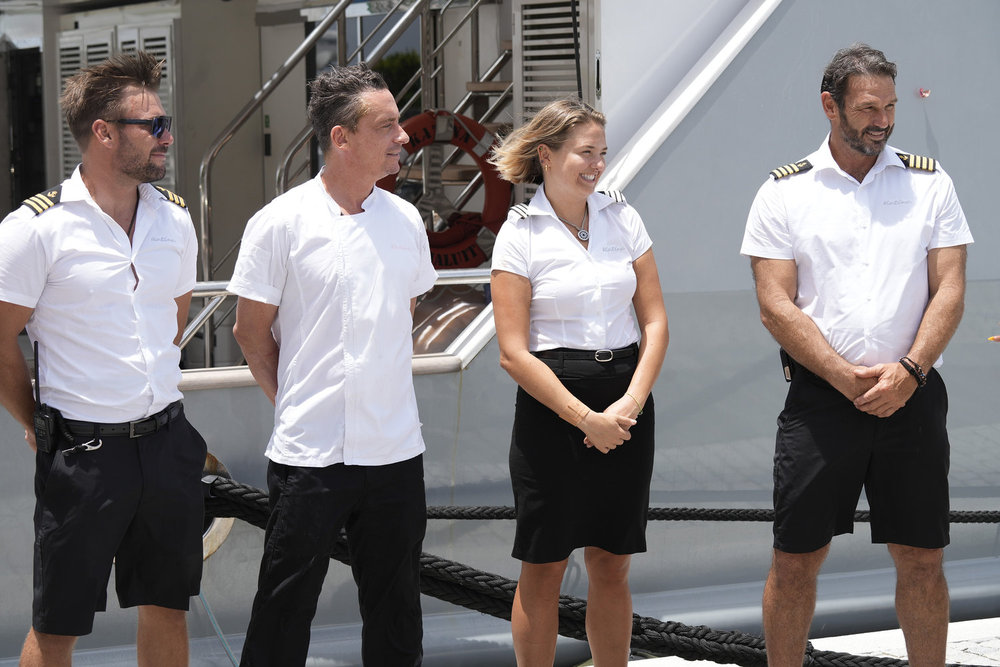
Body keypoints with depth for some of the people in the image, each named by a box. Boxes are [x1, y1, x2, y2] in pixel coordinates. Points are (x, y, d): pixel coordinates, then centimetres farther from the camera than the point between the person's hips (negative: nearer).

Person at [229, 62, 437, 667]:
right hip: (310, 452, -4)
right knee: (285, 612, 2)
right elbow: (251, 331, 0)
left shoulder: (404, 220, 6)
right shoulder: (280, 224, -7)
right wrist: (292, 403, 2)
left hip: (396, 451, 4)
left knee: (396, 616, 11)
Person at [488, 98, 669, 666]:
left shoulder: (623, 219, 7)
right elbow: (514, 352, -9)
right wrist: (586, 418, -14)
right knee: (544, 568, 2)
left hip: (625, 410, 4)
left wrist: (630, 403, -9)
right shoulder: (521, 234, -4)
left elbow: (655, 322, 6)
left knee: (612, 564, 9)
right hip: (550, 408, -3)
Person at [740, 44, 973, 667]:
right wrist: (850, 380, -14)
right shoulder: (784, 193, 2)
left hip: (912, 397, 1)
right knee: (796, 560, 2)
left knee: (922, 560, 5)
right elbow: (777, 307, -5)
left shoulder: (929, 182, 7)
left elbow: (950, 290, 2)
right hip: (819, 398, -1)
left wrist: (908, 371, -14)